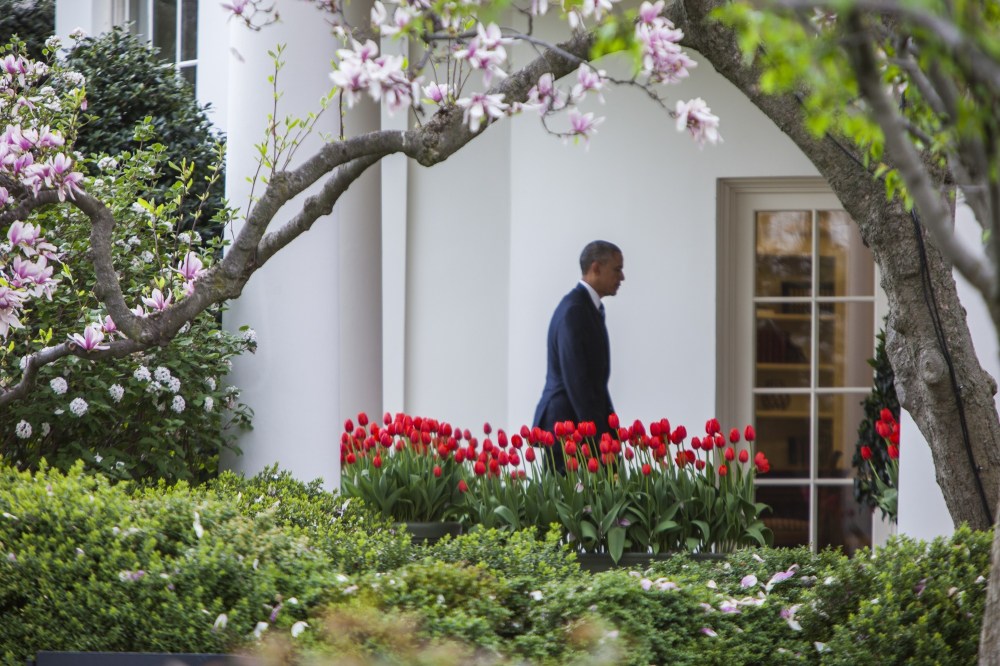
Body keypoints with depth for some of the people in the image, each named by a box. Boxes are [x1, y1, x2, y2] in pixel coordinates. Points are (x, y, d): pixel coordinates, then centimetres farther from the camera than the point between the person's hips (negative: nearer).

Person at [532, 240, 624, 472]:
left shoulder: (589, 307, 17)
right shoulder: (574, 310, -15)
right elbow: (575, 379, -20)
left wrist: (609, 424, 14)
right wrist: (597, 434, -20)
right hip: (567, 422, -9)